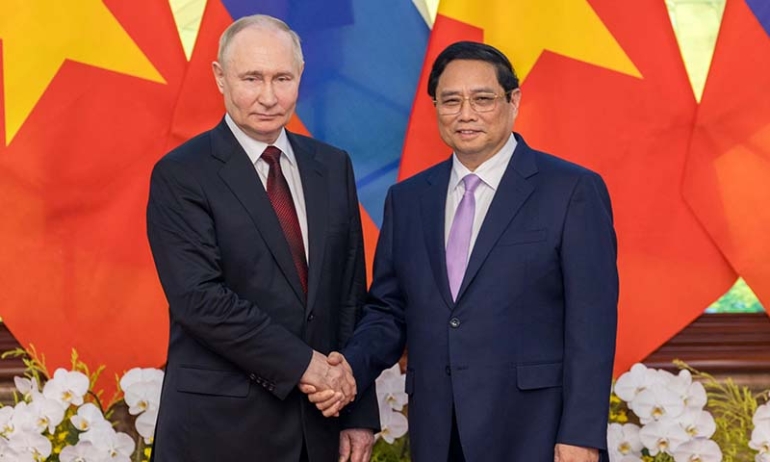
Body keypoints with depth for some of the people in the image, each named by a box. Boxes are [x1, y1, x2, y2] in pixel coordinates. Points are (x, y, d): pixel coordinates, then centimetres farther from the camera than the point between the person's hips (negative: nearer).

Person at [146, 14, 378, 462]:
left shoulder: (334, 167, 8)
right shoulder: (180, 175, -7)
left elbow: (351, 295, 7)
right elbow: (199, 298, -16)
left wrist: (360, 413, 4)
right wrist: (302, 364, -17)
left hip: (320, 423, 5)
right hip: (221, 426, -4)